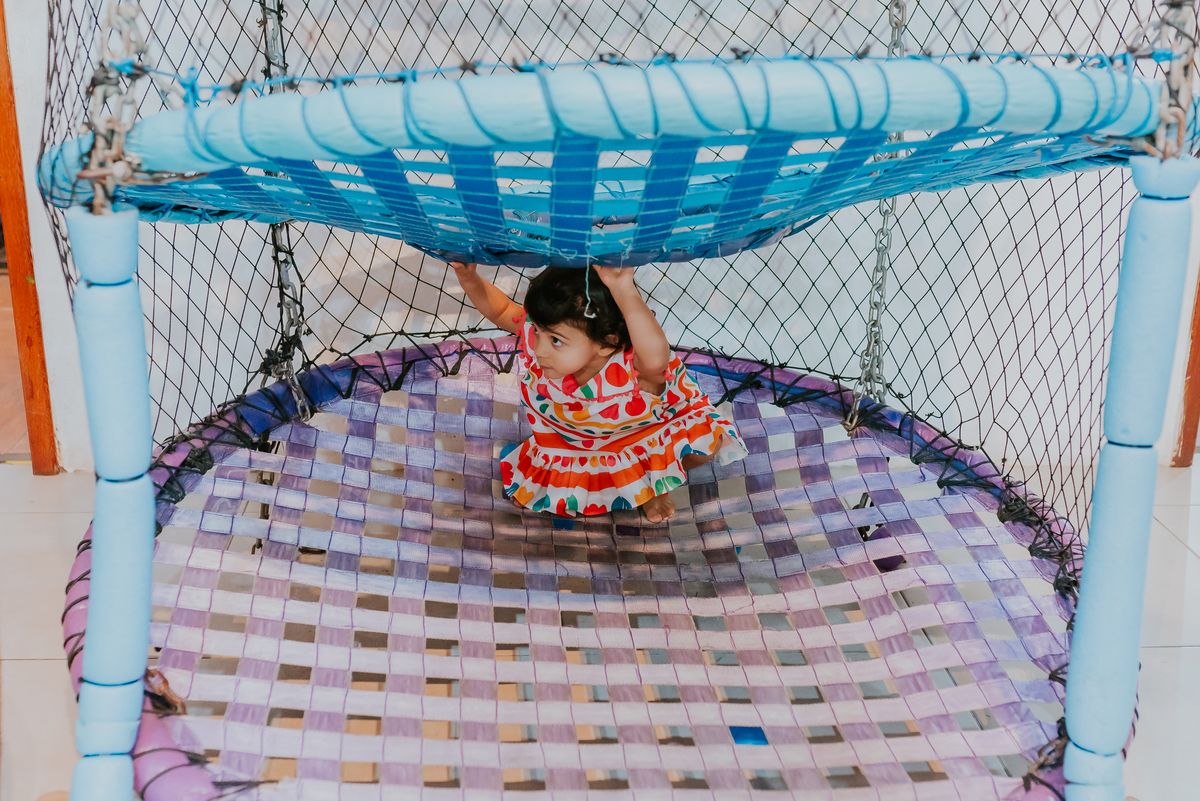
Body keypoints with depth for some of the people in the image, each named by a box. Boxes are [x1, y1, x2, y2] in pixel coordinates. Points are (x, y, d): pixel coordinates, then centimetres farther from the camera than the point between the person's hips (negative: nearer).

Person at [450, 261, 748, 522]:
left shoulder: (633, 368, -50)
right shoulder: (539, 335, -31)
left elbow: (656, 357, -76)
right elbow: (500, 309, -12)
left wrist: (625, 292, -82)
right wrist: (469, 278, -31)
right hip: (579, 440, 5)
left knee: (704, 440, -29)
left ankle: (653, 482, 7)